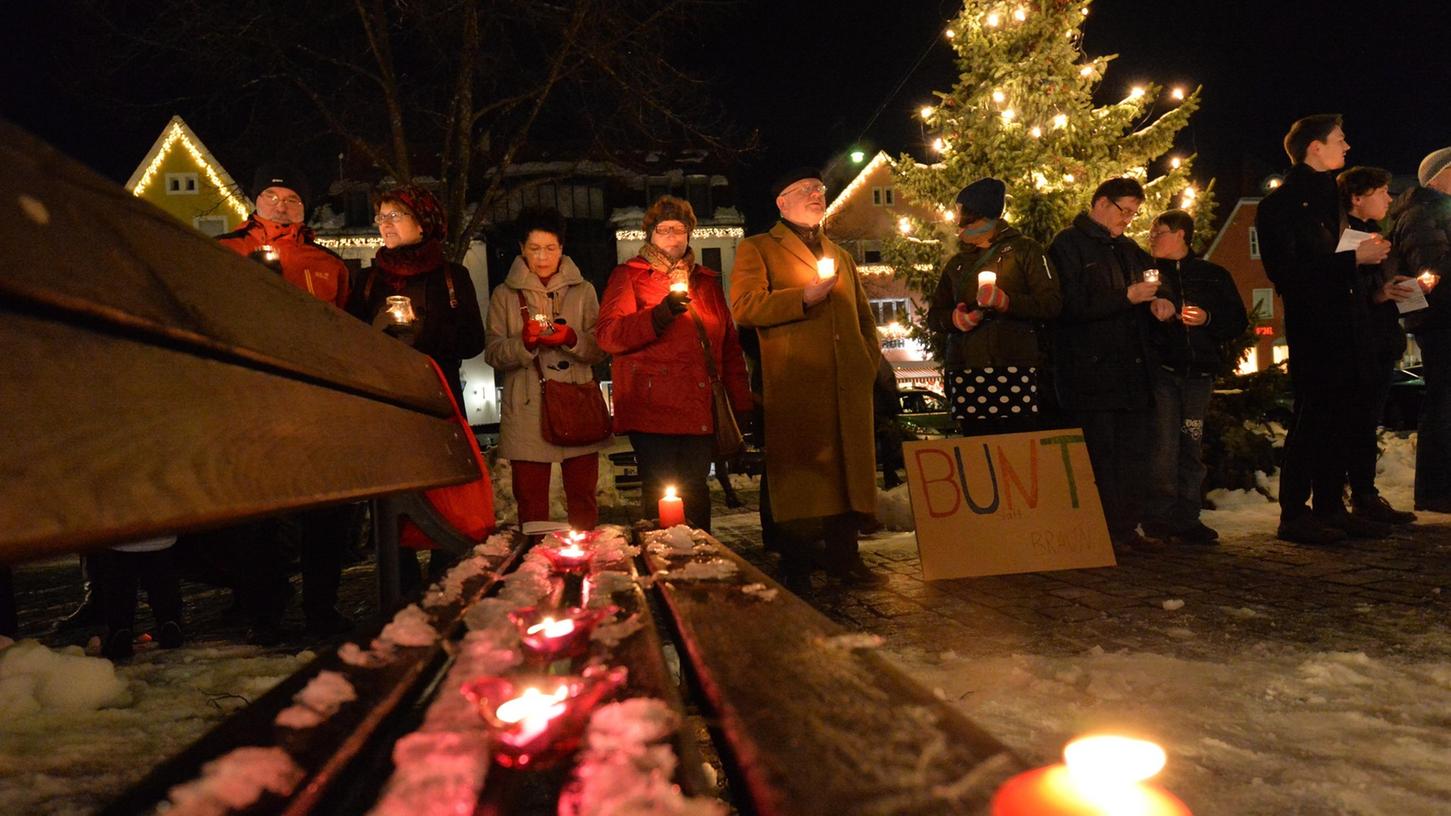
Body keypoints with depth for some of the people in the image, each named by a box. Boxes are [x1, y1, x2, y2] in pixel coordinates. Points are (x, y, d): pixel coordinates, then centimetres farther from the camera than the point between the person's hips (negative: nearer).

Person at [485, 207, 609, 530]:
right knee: (531, 504, 1)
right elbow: (493, 353, 1)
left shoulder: (583, 290, 11)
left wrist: (572, 339, -14)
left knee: (583, 501, 5)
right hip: (526, 414, -1)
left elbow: (600, 348, 5)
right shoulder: (505, 294, 9)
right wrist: (523, 343, -17)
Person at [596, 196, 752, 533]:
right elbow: (607, 335, -7)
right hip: (653, 407, -4)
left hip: (700, 409, 4)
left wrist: (741, 402, 14)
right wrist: (662, 313, -20)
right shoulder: (628, 275, 8)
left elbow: (729, 344, 23)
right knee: (660, 496, -7)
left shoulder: (707, 281, 23)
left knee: (696, 492, 4)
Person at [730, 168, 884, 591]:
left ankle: (844, 557, 17)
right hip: (795, 384, -5)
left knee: (849, 468, 6)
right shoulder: (757, 250, 8)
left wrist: (870, 359, 14)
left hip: (849, 383, 6)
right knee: (799, 474, -4)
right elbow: (744, 306, -8)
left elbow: (864, 315, 30)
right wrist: (804, 297, -15)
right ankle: (796, 569, 4)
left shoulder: (840, 254, 27)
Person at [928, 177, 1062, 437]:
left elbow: (1052, 303, -1)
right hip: (966, 374, 4)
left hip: (1016, 372, -4)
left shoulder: (1024, 250, 9)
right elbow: (934, 316, 25)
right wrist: (955, 319, 1)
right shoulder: (957, 263, 24)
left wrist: (1006, 301, -17)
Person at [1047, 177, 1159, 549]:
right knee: (1098, 454, -7)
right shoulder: (1068, 245, -1)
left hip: (1131, 371, 7)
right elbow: (1070, 304, -13)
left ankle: (1127, 528, 13)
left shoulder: (1129, 249, 22)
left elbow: (1156, 280, 33)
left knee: (1133, 452, 7)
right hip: (1090, 372, -7)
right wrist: (1127, 297, -14)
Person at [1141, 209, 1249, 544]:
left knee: (1191, 446, 5)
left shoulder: (1215, 275, 14)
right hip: (1160, 368, -2)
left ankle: (1187, 518, 10)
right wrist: (1149, 306, -19)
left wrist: (1208, 318, -5)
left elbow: (1238, 321, 11)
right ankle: (1159, 517, -5)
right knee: (1163, 445, -9)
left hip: (1199, 369, 2)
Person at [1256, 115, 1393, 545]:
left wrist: (1369, 250, 10)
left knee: (1342, 417, 11)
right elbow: (1286, 271, -19)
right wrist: (1353, 258, -17)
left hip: (1347, 326, 9)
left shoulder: (1330, 195, 20)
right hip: (1313, 327, -9)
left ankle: (1331, 508, 19)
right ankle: (1293, 514, 0)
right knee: (1313, 418, -7)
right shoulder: (1282, 203, -8)